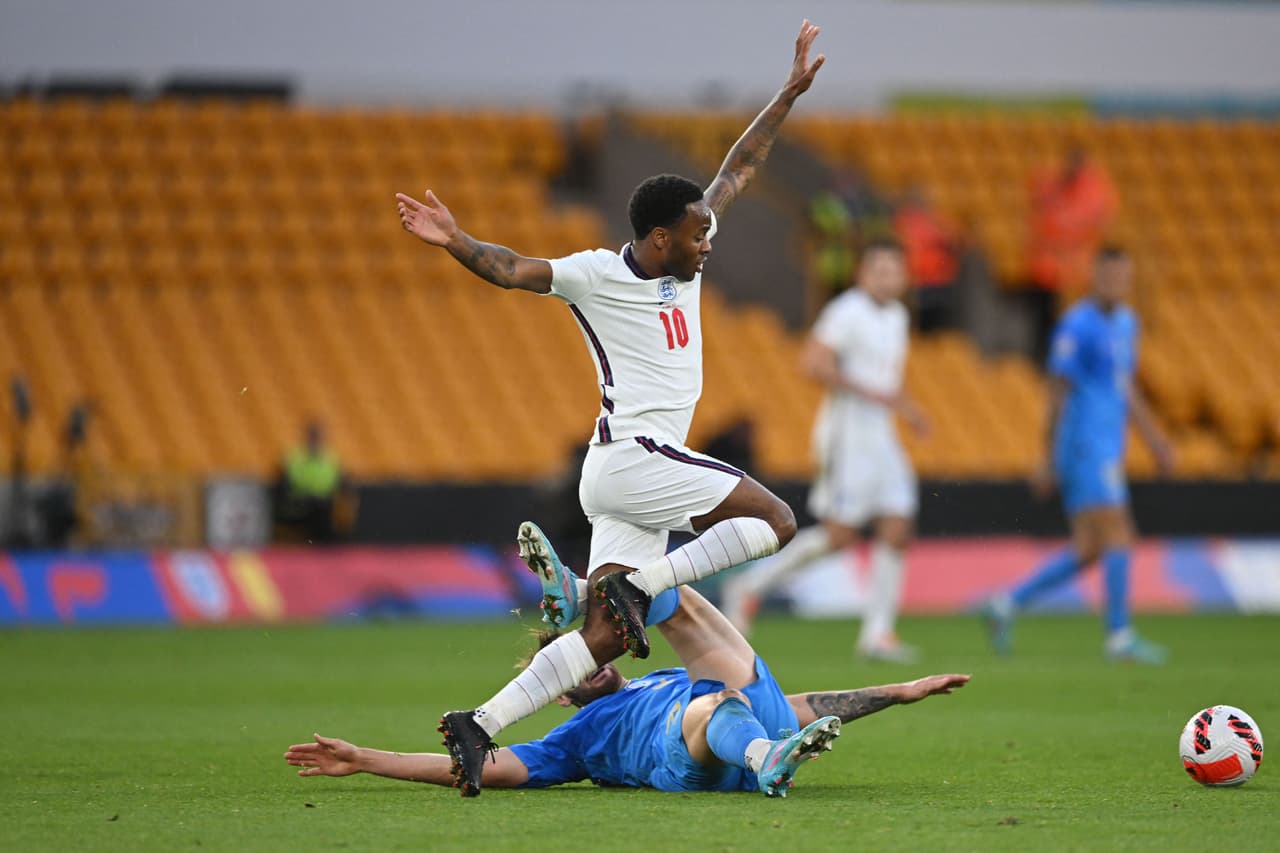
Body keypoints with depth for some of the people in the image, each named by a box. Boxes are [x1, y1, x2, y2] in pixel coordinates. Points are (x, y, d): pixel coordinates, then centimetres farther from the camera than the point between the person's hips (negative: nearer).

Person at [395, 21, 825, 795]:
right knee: (776, 520, -11)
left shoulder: (686, 258, 13)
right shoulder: (597, 275, -8)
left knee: (605, 639, 0)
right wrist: (457, 244, -39)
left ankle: (481, 725, -5)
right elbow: (514, 269, -20)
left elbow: (739, 171, 21)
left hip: (645, 469, 8)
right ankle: (640, 584, -14)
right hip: (631, 458, -8)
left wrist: (790, 93, 23)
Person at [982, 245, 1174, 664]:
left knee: (1087, 550, 7)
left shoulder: (1126, 323, 17)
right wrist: (1049, 461, -12)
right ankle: (1120, 635, -7)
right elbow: (1058, 393, -12)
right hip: (1085, 445, -9)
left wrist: (1155, 441, 22)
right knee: (1117, 535, -11)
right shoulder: (1077, 326, -11)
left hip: (1107, 452, 9)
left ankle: (1007, 604, 12)